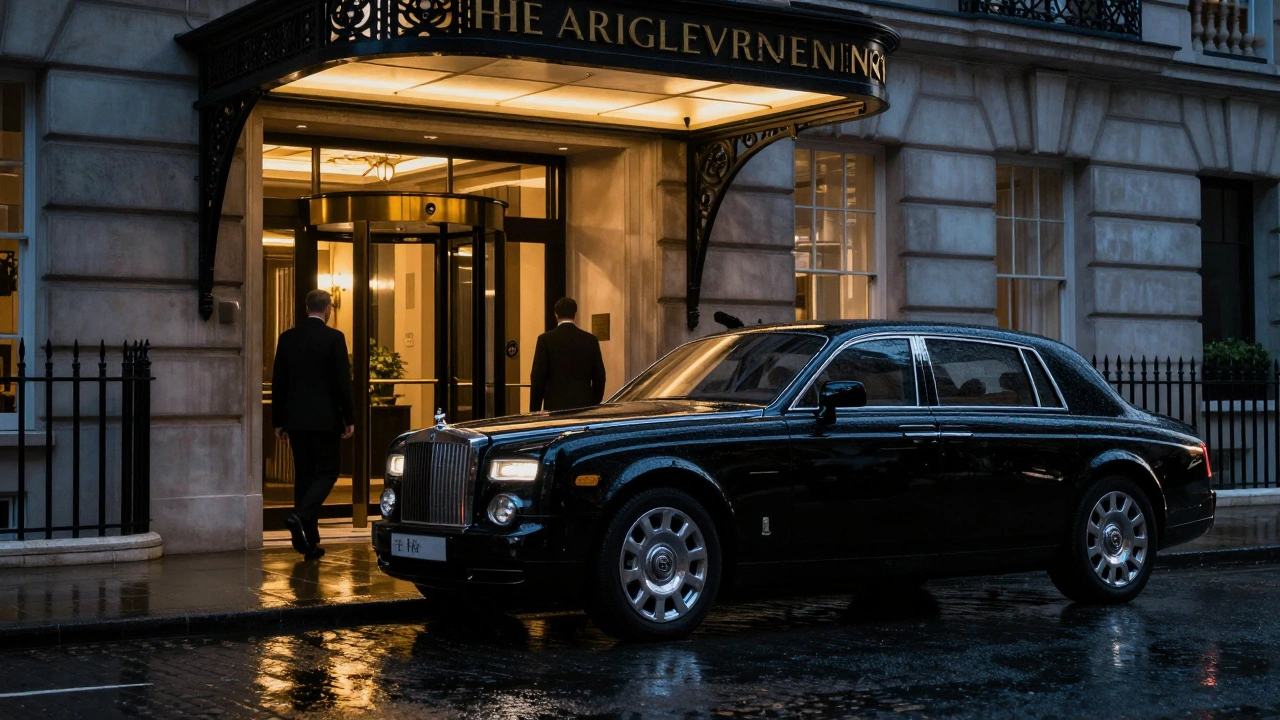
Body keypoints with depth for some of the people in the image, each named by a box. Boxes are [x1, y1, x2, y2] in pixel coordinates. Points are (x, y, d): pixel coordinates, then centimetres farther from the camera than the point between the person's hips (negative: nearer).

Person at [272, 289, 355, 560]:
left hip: (296, 419, 5)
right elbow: (343, 382, -9)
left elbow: (278, 382, 7)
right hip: (325, 419, -4)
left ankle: (310, 542, 10)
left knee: (303, 475, 9)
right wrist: (349, 419, -1)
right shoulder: (334, 338, -8)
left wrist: (278, 421, 13)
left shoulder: (287, 338, 5)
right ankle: (300, 515, -19)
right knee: (327, 472, 5)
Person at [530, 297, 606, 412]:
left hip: (555, 406, -2)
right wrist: (594, 406, 17)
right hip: (584, 405, 2)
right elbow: (599, 377, 7)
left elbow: (538, 377, -3)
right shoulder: (590, 340, 5)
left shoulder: (545, 339, -3)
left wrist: (534, 411, 2)